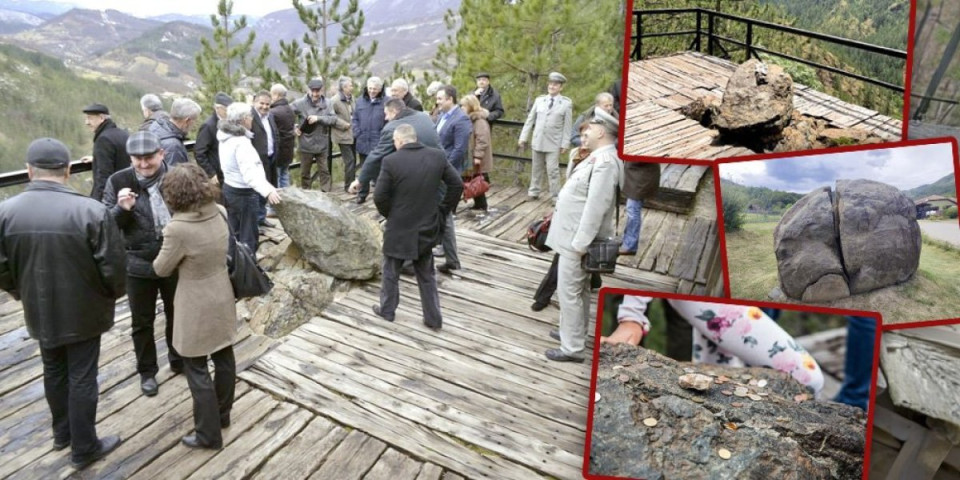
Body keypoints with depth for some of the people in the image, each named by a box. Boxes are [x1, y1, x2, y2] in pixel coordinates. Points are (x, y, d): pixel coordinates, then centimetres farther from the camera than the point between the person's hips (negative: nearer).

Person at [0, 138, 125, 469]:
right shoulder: (91, 210, -21)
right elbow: (113, 267, -17)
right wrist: (111, 295, 3)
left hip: (40, 311, 4)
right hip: (84, 311, -4)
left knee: (54, 373, 23)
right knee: (82, 379, 9)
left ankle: (62, 433, 43)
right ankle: (84, 448, 23)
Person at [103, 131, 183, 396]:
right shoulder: (118, 182, -9)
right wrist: (122, 208, -24)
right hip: (138, 264, 0)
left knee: (176, 314, 20)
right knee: (142, 321, 15)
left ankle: (178, 360, 42)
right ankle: (147, 371, 35)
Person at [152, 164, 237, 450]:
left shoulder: (178, 228, -25)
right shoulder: (220, 213, -6)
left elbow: (161, 269, -9)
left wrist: (168, 253, 10)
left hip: (198, 308, -7)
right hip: (223, 298, 7)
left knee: (196, 369, 9)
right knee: (224, 359, 20)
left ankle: (208, 435, 21)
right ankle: (223, 414, 40)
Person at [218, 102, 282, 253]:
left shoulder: (226, 136, 4)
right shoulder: (241, 142, -27)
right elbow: (250, 173, -39)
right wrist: (267, 190, -51)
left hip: (229, 188, 10)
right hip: (243, 193, -10)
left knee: (234, 232, 21)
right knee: (248, 235, 3)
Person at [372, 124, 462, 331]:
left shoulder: (391, 161, -16)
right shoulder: (438, 156, -5)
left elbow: (379, 196, -14)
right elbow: (457, 185, -1)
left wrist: (389, 214, 5)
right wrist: (443, 210, 8)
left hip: (399, 228, -3)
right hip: (427, 227, 4)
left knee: (391, 272, 19)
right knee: (427, 275, 18)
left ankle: (387, 310, 36)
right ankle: (433, 319, 24)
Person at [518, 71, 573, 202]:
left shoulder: (566, 103, -1)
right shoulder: (539, 100, 6)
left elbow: (567, 126, -3)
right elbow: (530, 120, 8)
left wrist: (565, 144, -8)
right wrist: (523, 137, 4)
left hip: (554, 143, -3)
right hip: (538, 141, 3)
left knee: (552, 170, -6)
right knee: (537, 168, 13)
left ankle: (556, 197, 3)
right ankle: (534, 192, 25)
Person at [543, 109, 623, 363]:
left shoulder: (605, 162, -22)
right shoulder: (599, 157, 11)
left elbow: (595, 208, -27)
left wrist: (579, 244, -25)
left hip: (577, 240, -10)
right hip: (575, 236, 10)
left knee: (569, 292, -2)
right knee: (578, 290, 20)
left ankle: (572, 348, 10)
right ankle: (575, 333, 35)